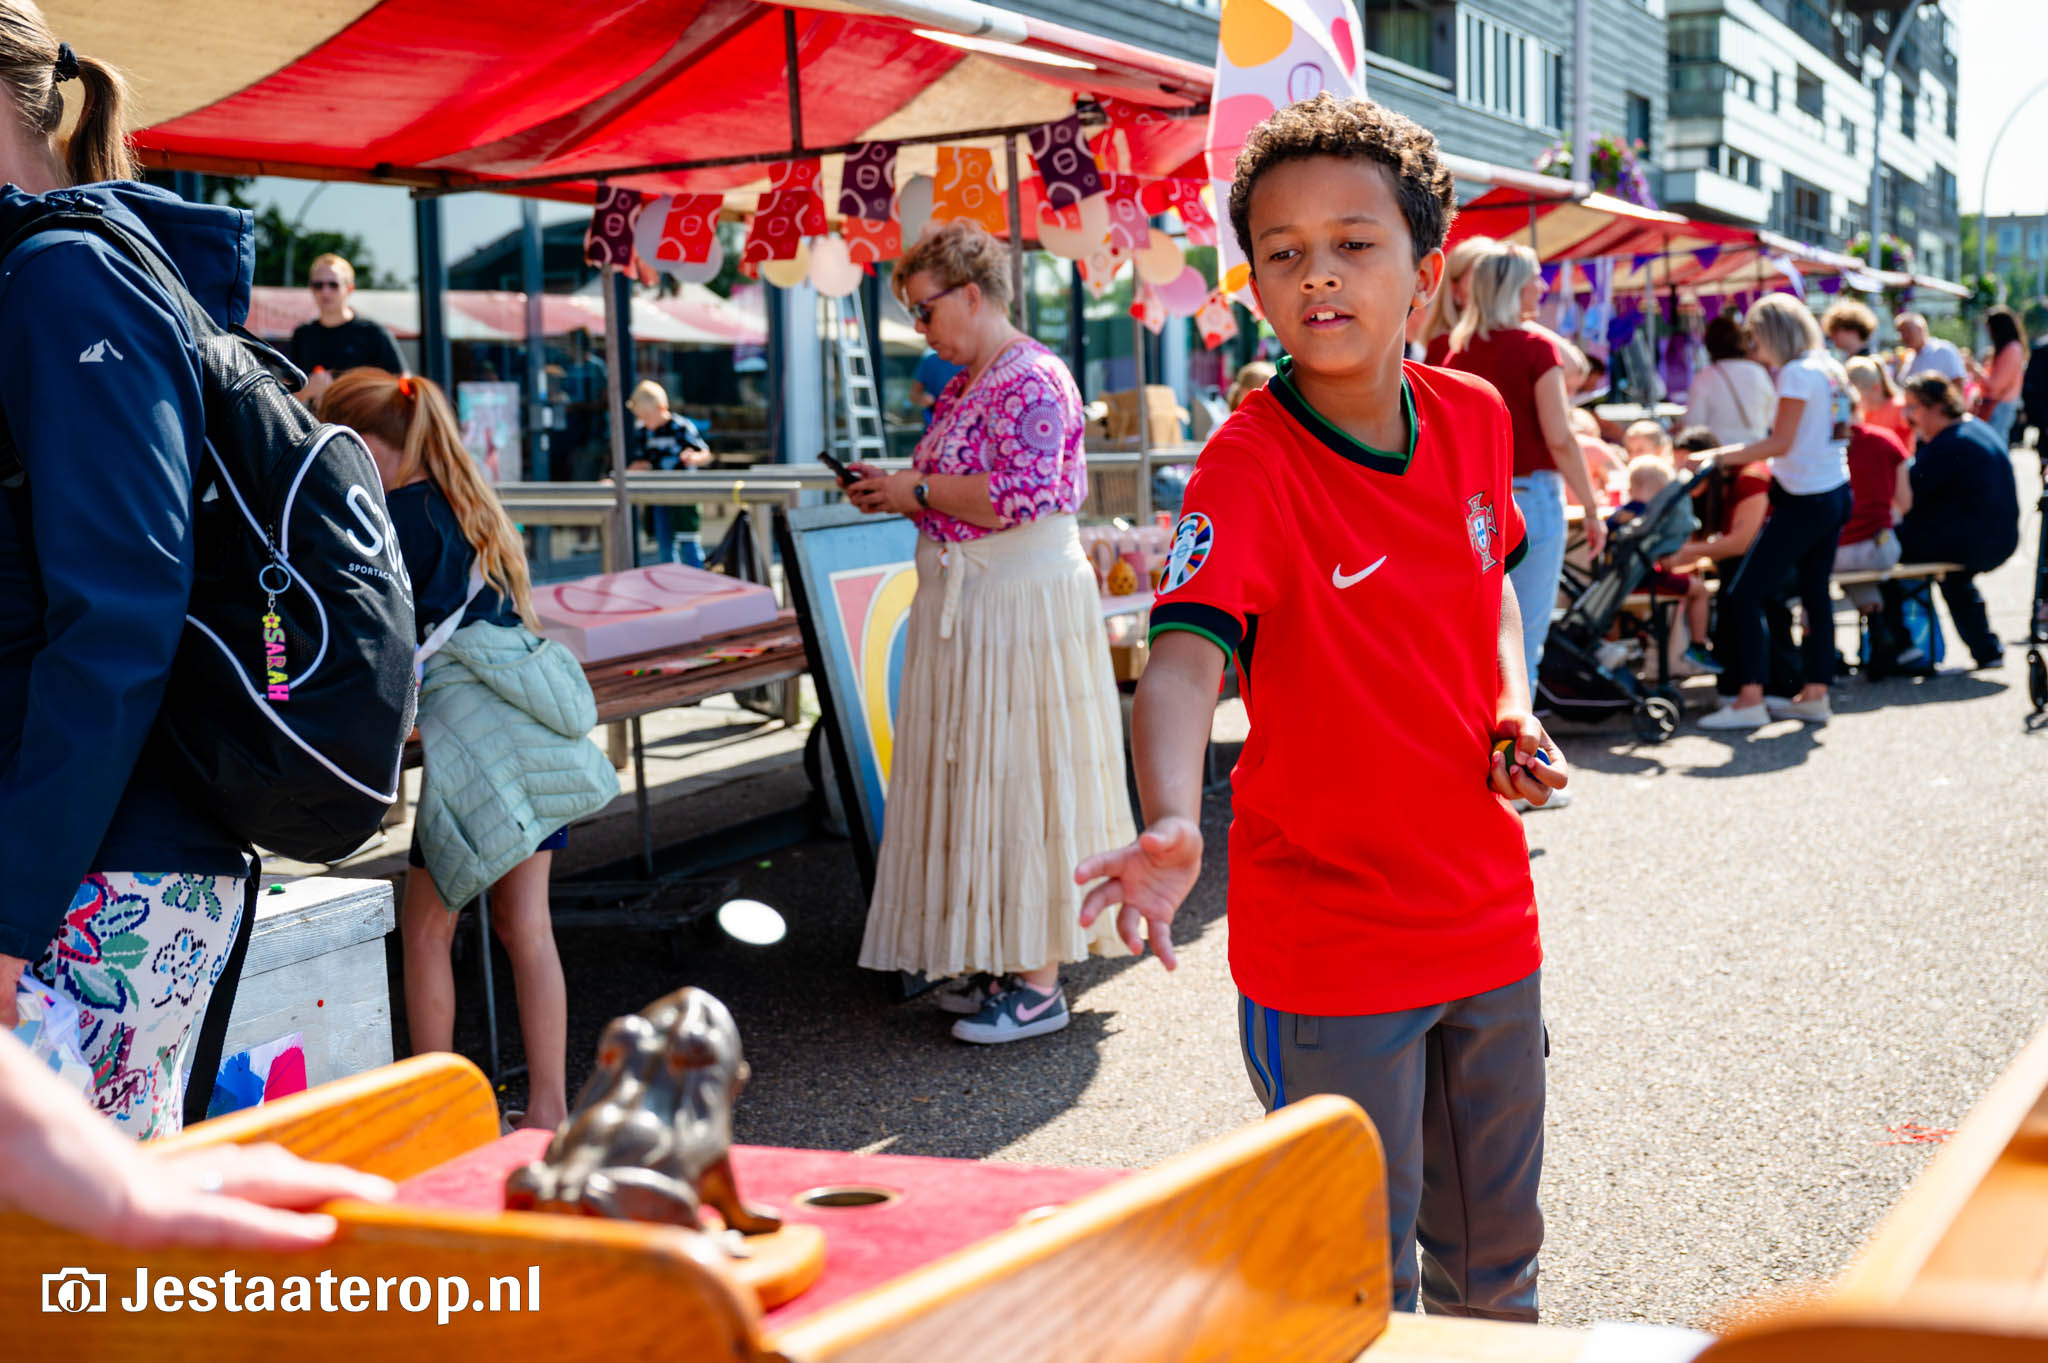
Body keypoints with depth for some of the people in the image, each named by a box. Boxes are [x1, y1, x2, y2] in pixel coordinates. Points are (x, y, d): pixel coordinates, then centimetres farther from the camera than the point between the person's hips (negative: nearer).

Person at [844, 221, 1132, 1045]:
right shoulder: (966, 384, 16)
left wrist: (915, 490, -15)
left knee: (1020, 777, -6)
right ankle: (993, 958, 19)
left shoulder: (1032, 381, -14)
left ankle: (1038, 984, 0)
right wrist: (896, 494, 7)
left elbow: (1018, 495, -24)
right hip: (966, 606, 10)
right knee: (975, 778, 11)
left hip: (1022, 605, -10)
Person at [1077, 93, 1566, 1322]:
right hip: (1328, 943, -5)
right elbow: (1186, 656, -34)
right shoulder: (1251, 464, -19)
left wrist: (1514, 707, 1)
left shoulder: (1476, 418, -1)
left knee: (1496, 1253, 22)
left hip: (1487, 911, 6)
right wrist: (1172, 823, -52)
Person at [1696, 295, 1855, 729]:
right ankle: (1814, 694, 16)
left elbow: (1781, 443, -19)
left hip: (1805, 501, -10)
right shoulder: (1830, 369, 12)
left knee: (1744, 596, -8)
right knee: (1815, 593, 13)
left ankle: (1749, 700, -11)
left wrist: (1721, 457, -19)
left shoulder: (1797, 373, -15)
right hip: (1836, 494, 10)